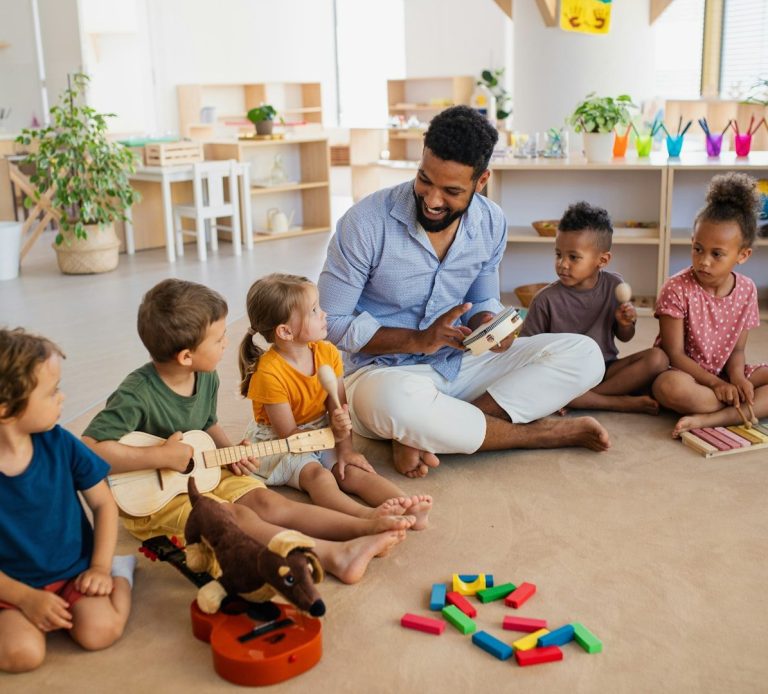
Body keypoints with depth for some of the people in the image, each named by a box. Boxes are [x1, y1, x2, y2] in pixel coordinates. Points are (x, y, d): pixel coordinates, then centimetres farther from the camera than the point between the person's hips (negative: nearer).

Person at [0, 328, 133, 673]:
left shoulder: (59, 444, -10)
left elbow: (103, 503, 2)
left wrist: (101, 567, -7)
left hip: (76, 570, 2)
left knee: (100, 631, -21)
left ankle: (120, 572, 8)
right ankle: (33, 612, 7)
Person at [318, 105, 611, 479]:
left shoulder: (491, 223, -1)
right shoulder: (365, 222, -17)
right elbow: (331, 322, -13)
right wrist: (418, 340, -23)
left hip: (460, 363, 6)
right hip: (384, 371, -5)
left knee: (583, 356, -11)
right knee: (398, 400, -43)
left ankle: (420, 437, -23)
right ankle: (543, 432, -17)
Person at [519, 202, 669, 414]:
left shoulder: (613, 286, 0)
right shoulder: (546, 299, -10)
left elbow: (624, 337, 13)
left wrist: (625, 324, -11)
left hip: (606, 368, 3)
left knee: (658, 358, -19)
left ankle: (587, 398, -23)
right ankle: (622, 402, -24)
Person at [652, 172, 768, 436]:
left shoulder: (746, 290, -2)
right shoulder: (676, 289, -15)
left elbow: (737, 348, 4)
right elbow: (674, 353, -15)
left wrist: (737, 377, -18)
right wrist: (716, 384, -22)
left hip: (725, 374, 5)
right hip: (684, 372, -5)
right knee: (671, 386, -39)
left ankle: (708, 419, -30)